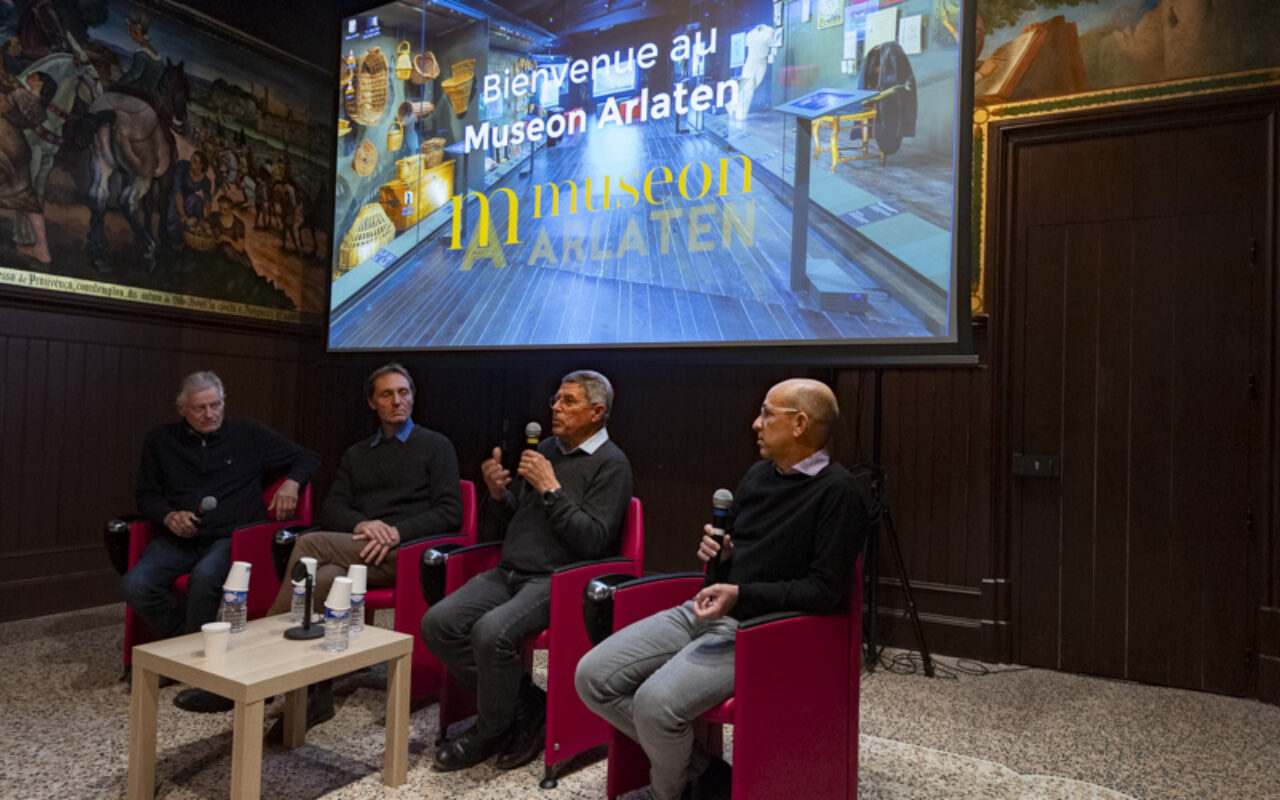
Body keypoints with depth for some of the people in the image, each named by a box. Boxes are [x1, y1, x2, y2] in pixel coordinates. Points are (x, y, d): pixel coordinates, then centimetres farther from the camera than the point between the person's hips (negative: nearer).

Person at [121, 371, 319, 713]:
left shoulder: (249, 434, 9)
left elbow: (307, 458, 14)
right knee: (136, 585, -25)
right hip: (177, 540, 3)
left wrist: (292, 482, -8)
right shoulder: (161, 440, 15)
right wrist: (169, 516, -5)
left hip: (231, 537, -3)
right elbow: (146, 496, 17)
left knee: (204, 578, -34)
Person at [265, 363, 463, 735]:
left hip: (405, 552, -4)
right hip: (356, 551, 4)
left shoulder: (436, 446, 12)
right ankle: (316, 697, -26)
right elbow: (331, 509, 14)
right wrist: (361, 525, -10)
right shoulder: (356, 454, 26)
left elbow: (450, 512, 0)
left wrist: (398, 532, -14)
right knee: (324, 580, -31)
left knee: (310, 544, -26)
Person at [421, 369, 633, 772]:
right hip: (509, 572, 8)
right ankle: (525, 705, 0)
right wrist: (497, 493, 2)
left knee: (491, 632, -31)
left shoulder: (611, 464, -3)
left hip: (556, 581, -7)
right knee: (438, 623, -14)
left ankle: (490, 731, -2)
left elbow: (592, 542, -14)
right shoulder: (546, 449, 19)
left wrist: (552, 489, -15)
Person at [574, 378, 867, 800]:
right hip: (701, 610, 8)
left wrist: (741, 595, -22)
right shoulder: (759, 474, 14)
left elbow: (825, 590, -14)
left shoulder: (835, 491, -10)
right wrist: (717, 554, 1)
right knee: (593, 676, -5)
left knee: (656, 700, -29)